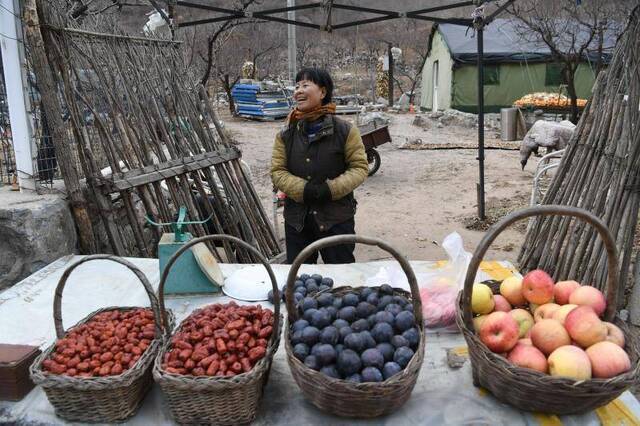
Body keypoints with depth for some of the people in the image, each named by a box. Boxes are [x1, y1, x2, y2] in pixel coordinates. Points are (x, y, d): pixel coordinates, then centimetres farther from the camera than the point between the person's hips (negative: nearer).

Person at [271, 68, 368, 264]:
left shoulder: (345, 131, -6)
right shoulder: (285, 135, 3)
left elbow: (360, 167, -6)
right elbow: (277, 171, -1)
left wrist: (331, 188, -19)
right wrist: (304, 189, -17)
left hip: (337, 218, -3)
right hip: (296, 220, 3)